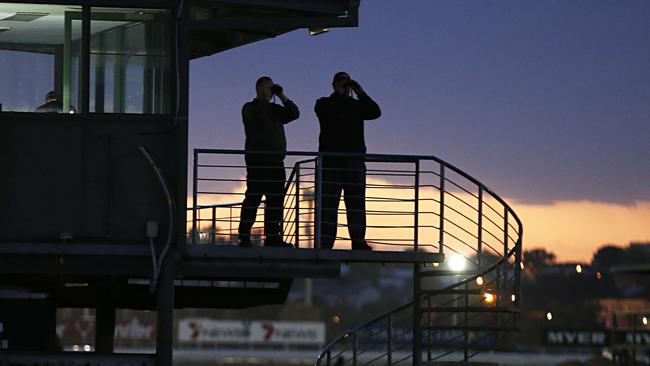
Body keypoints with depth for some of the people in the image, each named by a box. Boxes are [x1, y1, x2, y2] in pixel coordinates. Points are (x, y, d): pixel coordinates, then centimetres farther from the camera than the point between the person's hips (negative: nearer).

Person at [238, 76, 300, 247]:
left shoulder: (275, 109, 23)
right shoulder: (250, 108, 5)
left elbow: (294, 113, 10)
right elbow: (257, 117, -18)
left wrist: (282, 97, 5)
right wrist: (264, 98, -9)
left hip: (276, 160, 7)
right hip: (257, 159, -7)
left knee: (276, 199, 2)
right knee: (253, 197, -11)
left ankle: (272, 237, 4)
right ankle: (244, 237, -12)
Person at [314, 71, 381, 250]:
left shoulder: (357, 105, 19)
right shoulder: (324, 103, 12)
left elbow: (375, 112, 2)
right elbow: (325, 112, -11)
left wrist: (361, 93, -5)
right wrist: (339, 95, -8)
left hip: (355, 160, 3)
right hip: (330, 160, -3)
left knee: (356, 203, -1)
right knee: (328, 202, -7)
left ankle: (358, 242, -2)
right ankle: (325, 242, -9)